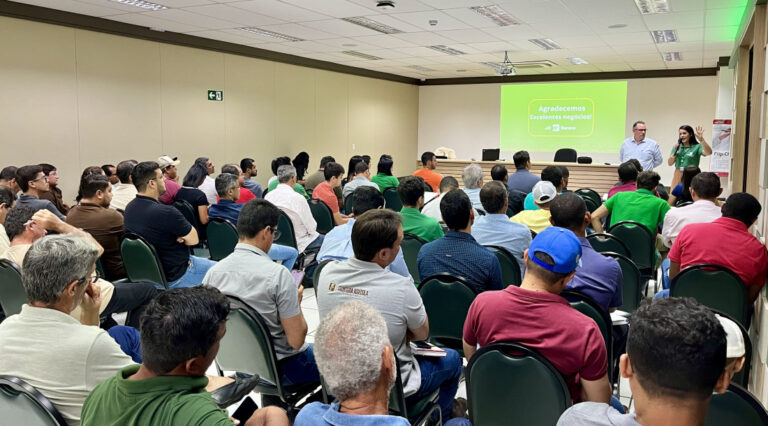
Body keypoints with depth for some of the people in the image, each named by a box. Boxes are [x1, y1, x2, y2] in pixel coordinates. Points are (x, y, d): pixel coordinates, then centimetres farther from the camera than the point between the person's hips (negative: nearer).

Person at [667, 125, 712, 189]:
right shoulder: (677, 147, 8)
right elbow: (670, 163, 7)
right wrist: (675, 151, -7)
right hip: (677, 177, 4)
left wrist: (701, 139, -35)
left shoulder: (697, 147, -4)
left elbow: (709, 152, -24)